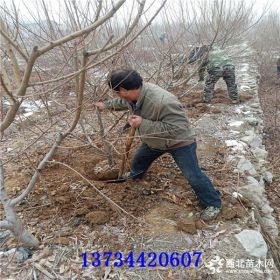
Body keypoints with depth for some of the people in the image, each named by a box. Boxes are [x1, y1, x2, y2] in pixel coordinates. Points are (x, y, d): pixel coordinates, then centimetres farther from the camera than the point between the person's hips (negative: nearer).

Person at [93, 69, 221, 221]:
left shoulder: (163, 101, -43)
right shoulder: (133, 94, -15)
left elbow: (175, 128, -41)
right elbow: (122, 102, 10)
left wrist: (143, 124, -40)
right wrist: (106, 105, 21)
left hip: (179, 142, -8)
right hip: (154, 141, 8)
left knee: (194, 176, -8)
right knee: (138, 161, 25)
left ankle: (213, 204, 13)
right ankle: (133, 178, 56)